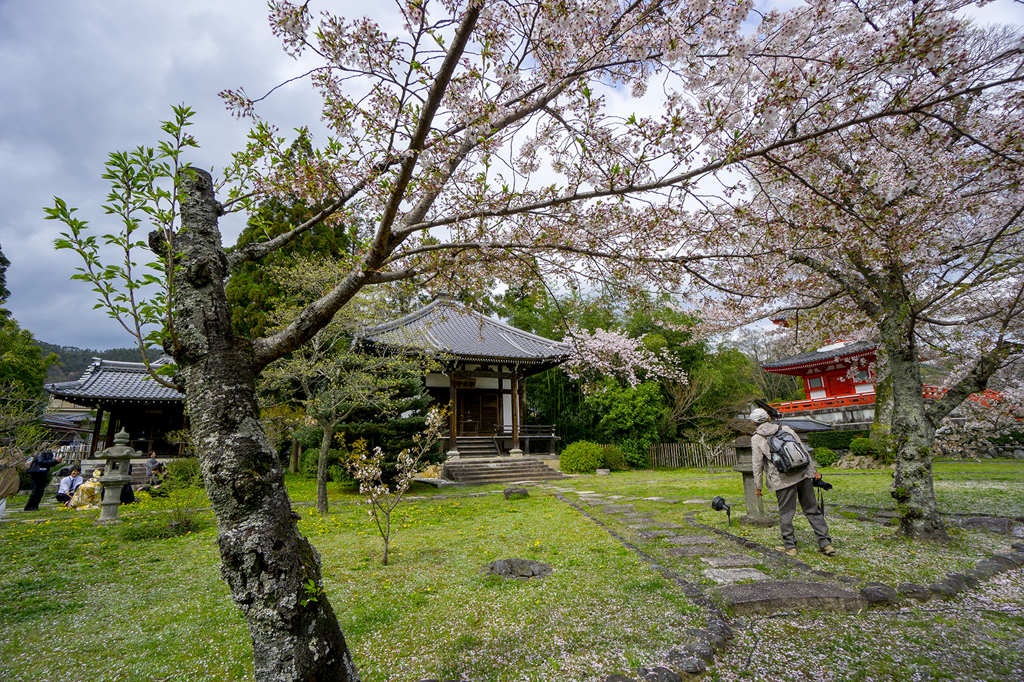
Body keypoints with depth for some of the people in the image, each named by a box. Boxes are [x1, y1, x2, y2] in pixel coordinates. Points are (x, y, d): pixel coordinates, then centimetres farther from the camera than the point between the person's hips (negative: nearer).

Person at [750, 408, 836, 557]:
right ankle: (825, 543, 14)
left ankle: (789, 546, 12)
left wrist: (757, 485, 7)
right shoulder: (786, 429, 12)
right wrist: (814, 470, 15)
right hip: (803, 474, 4)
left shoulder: (756, 439, 2)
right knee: (812, 510, 12)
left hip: (783, 479, -4)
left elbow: (757, 464, 0)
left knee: (786, 514, 7)